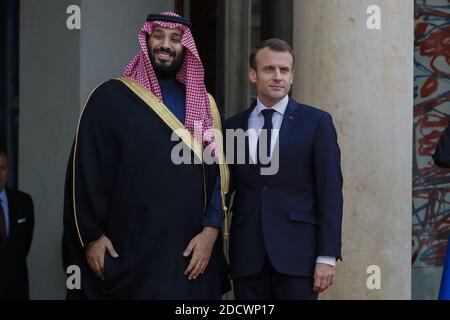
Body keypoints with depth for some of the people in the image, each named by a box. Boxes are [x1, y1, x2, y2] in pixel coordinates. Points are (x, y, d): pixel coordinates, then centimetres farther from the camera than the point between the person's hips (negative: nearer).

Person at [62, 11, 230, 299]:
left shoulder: (204, 104, 10)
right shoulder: (111, 97, 1)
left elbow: (218, 173, 5)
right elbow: (86, 170, -1)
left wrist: (210, 231, -6)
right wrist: (91, 236, -6)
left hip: (191, 251, 3)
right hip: (128, 249, -2)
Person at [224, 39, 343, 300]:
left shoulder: (317, 122, 2)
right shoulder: (233, 126, 10)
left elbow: (330, 192, -2)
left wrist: (327, 256, -8)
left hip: (297, 252, -2)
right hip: (247, 257, 3)